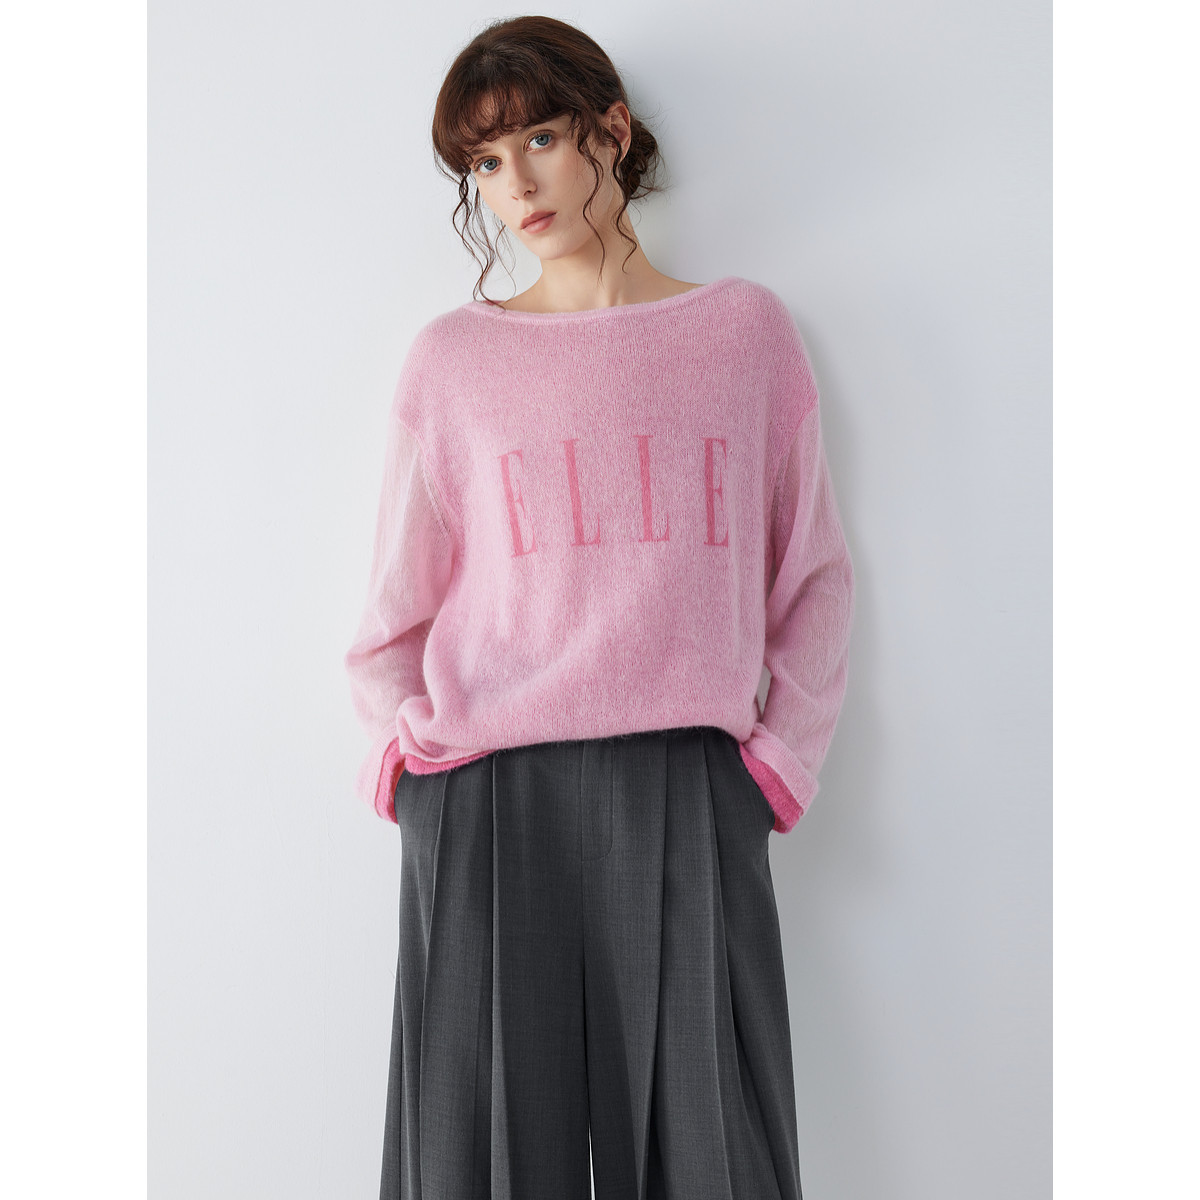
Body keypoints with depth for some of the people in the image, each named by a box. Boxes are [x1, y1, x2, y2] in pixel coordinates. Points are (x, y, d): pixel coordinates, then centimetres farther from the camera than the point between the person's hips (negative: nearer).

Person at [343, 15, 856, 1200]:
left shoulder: (746, 328, 8)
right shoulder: (454, 355, 8)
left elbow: (813, 571, 12)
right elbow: (395, 607, 12)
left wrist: (784, 755, 3)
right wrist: (409, 746, -2)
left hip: (690, 802, 0)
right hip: (488, 804, 0)